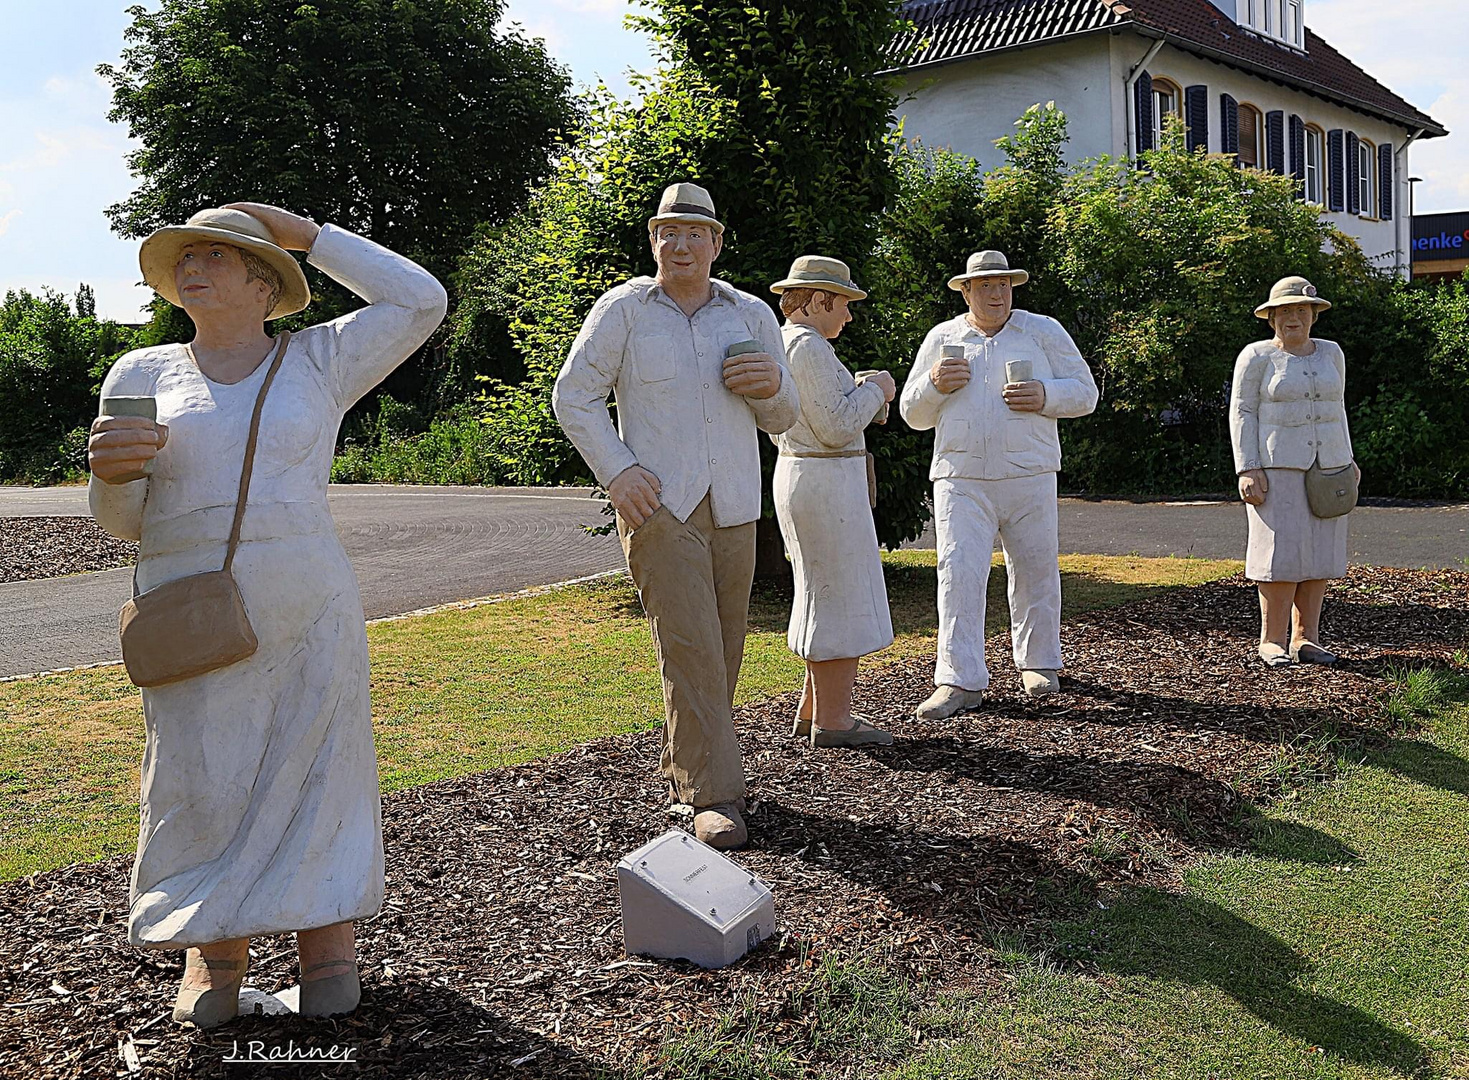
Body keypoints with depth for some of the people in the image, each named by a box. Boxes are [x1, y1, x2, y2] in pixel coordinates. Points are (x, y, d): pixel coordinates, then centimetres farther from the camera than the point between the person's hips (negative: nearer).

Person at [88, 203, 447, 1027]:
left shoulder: (319, 362, 9)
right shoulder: (142, 374, 11)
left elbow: (420, 301, 1)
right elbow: (123, 521, 8)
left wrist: (308, 235, 5)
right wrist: (111, 472, -16)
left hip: (305, 605, -1)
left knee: (314, 764, 2)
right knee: (200, 779, 1)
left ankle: (327, 935, 18)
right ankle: (216, 946, 20)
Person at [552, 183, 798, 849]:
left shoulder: (752, 315, 9)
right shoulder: (623, 309, 0)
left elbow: (783, 418, 14)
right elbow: (573, 397, 2)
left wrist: (772, 385, -10)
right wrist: (617, 472, -9)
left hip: (733, 509, 4)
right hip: (659, 504, -4)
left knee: (722, 648, 9)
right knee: (690, 647, -11)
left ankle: (683, 763, 28)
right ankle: (713, 795, -6)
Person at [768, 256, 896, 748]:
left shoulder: (779, 345, 15)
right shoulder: (810, 347, -16)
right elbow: (836, 428, -21)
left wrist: (855, 389, 17)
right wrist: (872, 390, -5)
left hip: (796, 471, 11)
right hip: (827, 483, -11)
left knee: (826, 594, 17)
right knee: (841, 598, -3)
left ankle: (812, 709, 23)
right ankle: (832, 720, 4)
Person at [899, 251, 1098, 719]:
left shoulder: (1044, 332, 10)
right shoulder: (942, 338, 13)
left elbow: (1085, 392, 8)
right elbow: (914, 414, 15)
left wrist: (1046, 396, -12)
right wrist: (934, 384, -6)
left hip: (1029, 478, 0)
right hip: (961, 481, 0)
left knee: (1035, 572, 8)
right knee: (959, 575, -10)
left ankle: (1037, 663, 26)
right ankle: (960, 681, -8)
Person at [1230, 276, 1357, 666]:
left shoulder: (1330, 353, 11)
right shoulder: (1257, 357, -4)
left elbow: (1335, 409, 18)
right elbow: (1242, 413, -6)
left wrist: (1346, 459, 13)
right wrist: (1248, 470, -14)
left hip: (1325, 467, 5)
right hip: (1277, 467, -5)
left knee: (1319, 550, 4)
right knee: (1283, 552, -9)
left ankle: (1305, 638, 9)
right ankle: (1271, 641, -1)